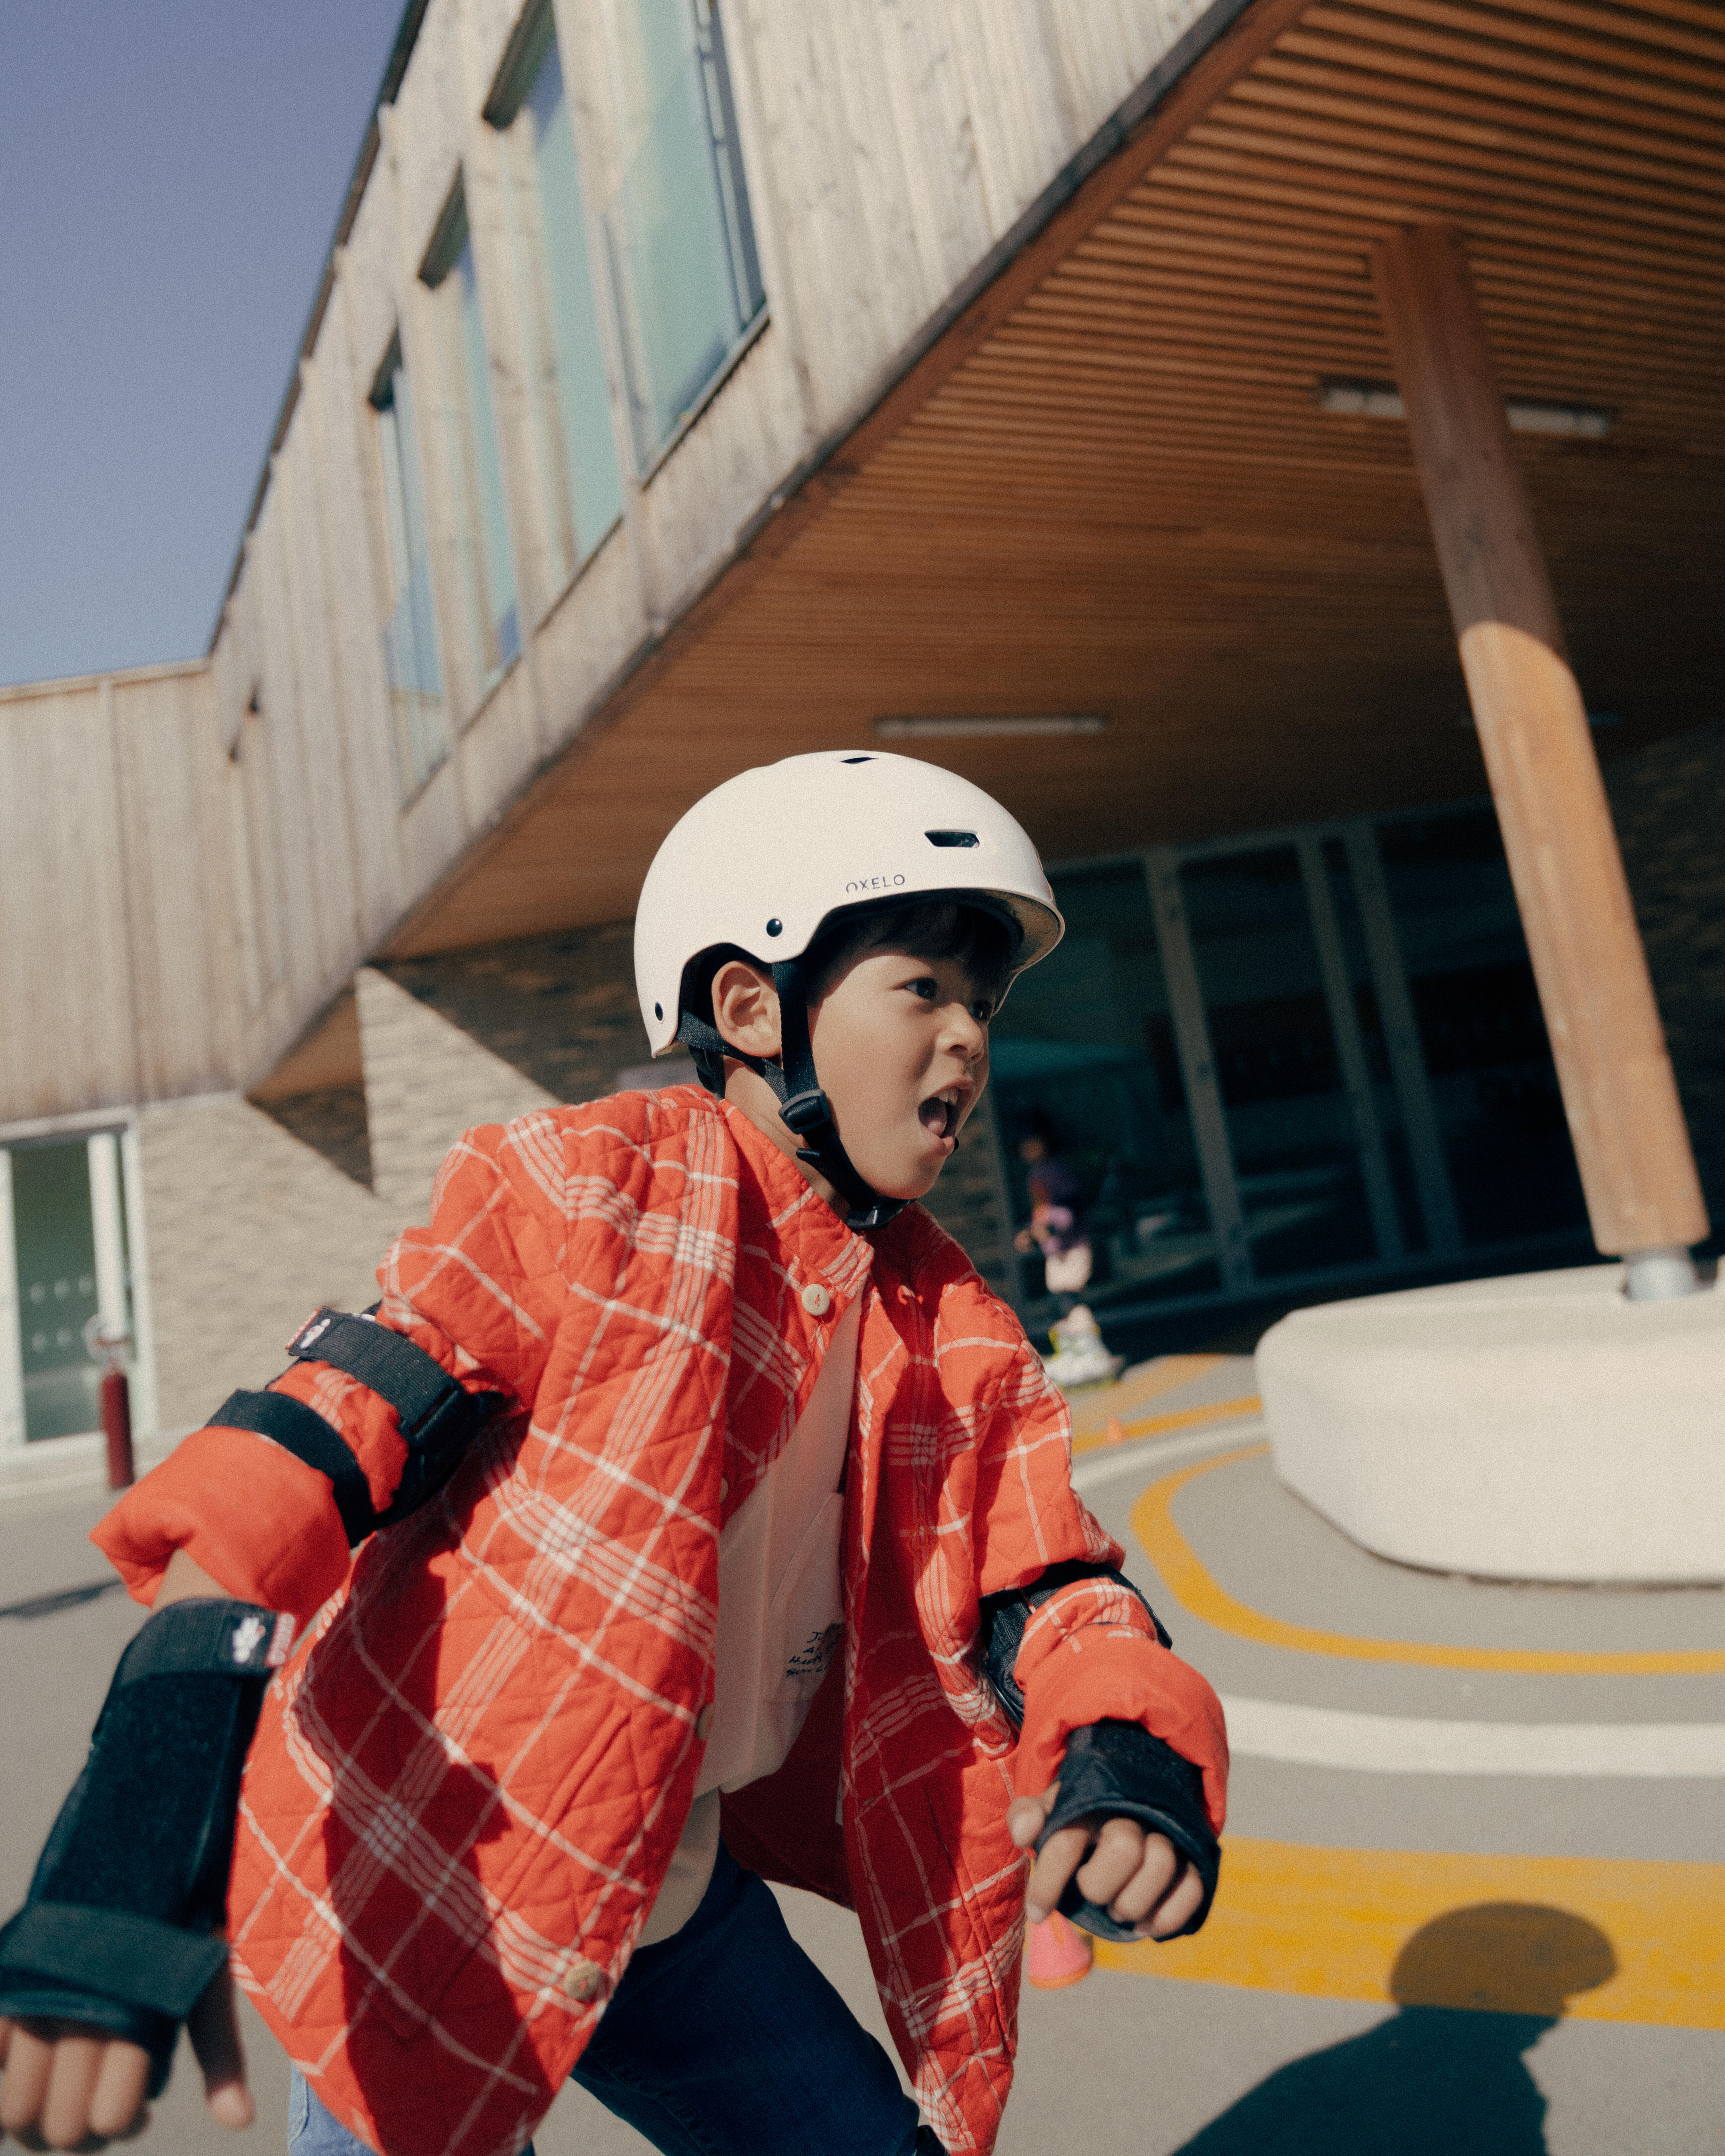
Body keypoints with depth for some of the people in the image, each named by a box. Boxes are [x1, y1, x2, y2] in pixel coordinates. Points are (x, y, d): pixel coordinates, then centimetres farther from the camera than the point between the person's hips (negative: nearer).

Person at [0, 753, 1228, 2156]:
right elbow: (303, 1448, -25)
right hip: (410, 1890, -5)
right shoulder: (588, 1193, -19)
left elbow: (1051, 1592, -4)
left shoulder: (952, 1334, -2)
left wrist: (1131, 1758, -25)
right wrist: (150, 1812, -36)